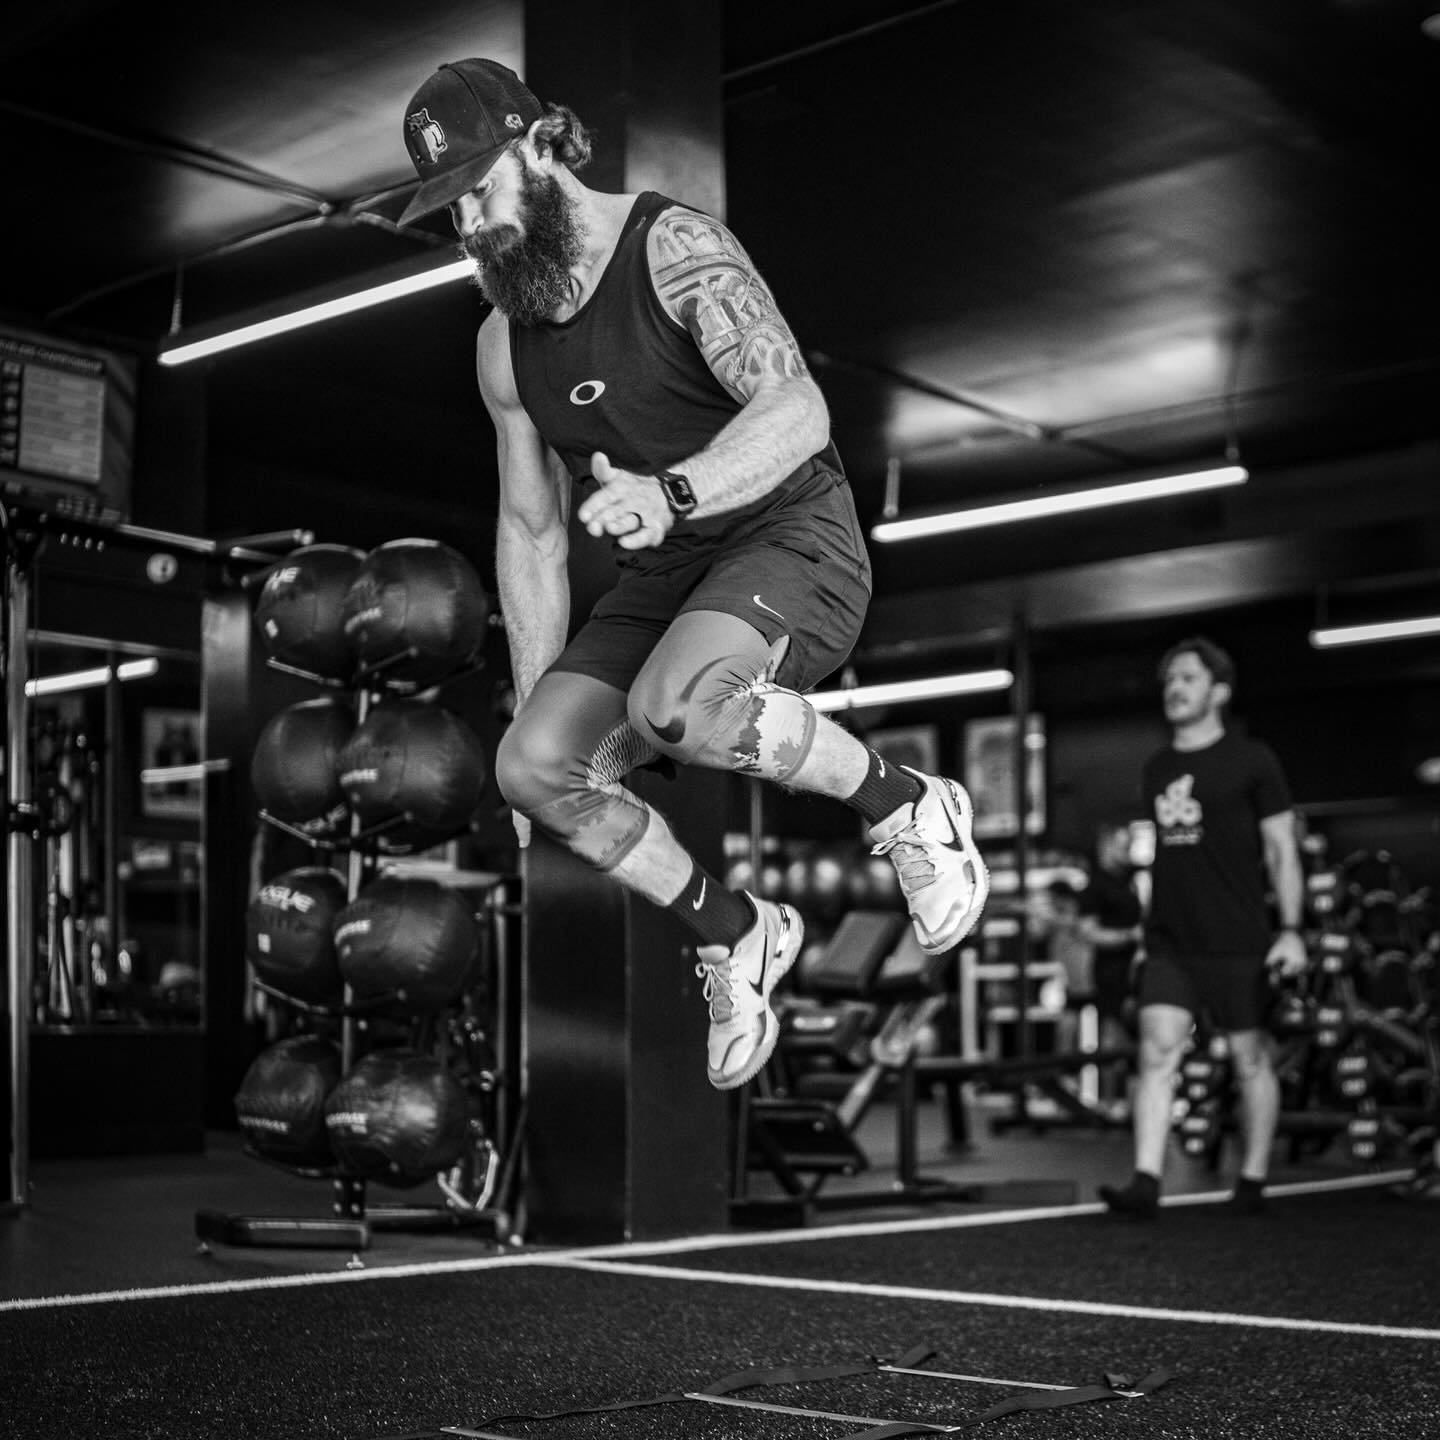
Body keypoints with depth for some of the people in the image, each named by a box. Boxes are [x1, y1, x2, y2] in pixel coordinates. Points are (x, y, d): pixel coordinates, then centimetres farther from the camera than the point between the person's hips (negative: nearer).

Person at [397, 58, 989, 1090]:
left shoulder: (675, 248, -14)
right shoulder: (503, 344, 8)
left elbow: (797, 409, -29)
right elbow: (530, 530, 14)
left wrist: (670, 491, -47)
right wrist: (535, 707, 10)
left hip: (793, 540, -7)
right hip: (659, 579, 7)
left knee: (672, 708, -36)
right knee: (532, 767, -15)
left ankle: (908, 807, -12)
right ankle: (736, 937, 5)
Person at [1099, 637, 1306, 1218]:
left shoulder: (1252, 761, -2)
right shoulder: (1155, 770, 13)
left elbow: (1282, 849, -3)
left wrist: (1291, 930, -11)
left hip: (1237, 942, -4)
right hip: (1169, 942, 4)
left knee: (1250, 1059, 5)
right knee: (1157, 1051, -9)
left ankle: (1252, 1181, 18)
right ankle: (1146, 1184, -14)